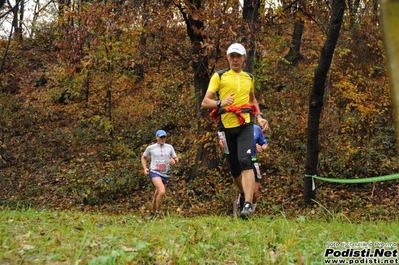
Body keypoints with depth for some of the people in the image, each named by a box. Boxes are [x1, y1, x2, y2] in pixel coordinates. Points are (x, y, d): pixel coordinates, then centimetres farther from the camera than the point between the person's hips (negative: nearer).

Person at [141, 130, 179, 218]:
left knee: (157, 195, 13)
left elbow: (176, 159, 14)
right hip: (155, 172, -4)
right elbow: (143, 157, 16)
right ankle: (157, 213, -12)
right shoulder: (150, 148, 1)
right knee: (162, 192, -25)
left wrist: (174, 161, -10)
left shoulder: (169, 147, 6)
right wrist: (145, 168, 2)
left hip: (165, 174, 4)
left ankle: (153, 212, 34)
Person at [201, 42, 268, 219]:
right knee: (234, 168, 7)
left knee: (245, 162, -20)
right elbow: (205, 102, -3)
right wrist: (220, 103, -23)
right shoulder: (219, 76, 2)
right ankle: (244, 196, 33)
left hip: (245, 125, 1)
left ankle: (248, 204, -26)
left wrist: (259, 116, 15)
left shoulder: (249, 78, 15)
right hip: (227, 127, 0)